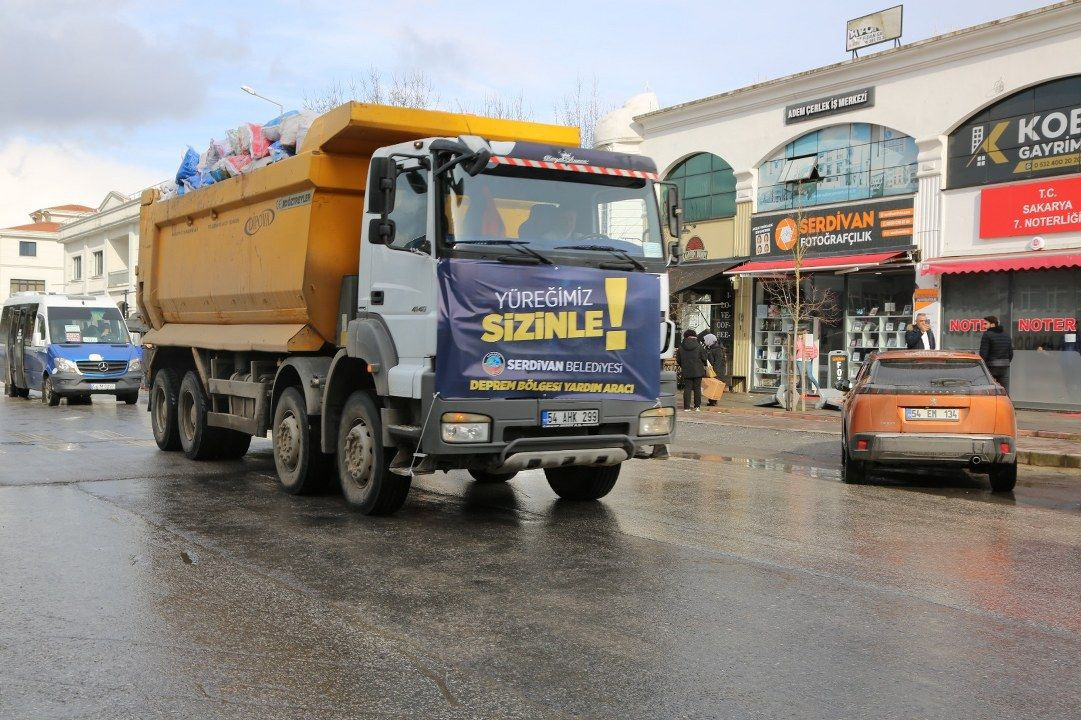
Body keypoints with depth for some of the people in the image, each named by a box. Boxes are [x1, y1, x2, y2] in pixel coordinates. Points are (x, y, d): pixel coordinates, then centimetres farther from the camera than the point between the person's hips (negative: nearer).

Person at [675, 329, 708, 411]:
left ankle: (686, 406, -1)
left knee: (687, 388, 3)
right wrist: (703, 365, 17)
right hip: (698, 371, -1)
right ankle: (697, 406, 6)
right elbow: (704, 358, -3)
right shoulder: (699, 346, -4)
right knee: (697, 388, 6)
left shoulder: (681, 347, 1)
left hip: (686, 371, 1)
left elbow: (678, 360, 6)